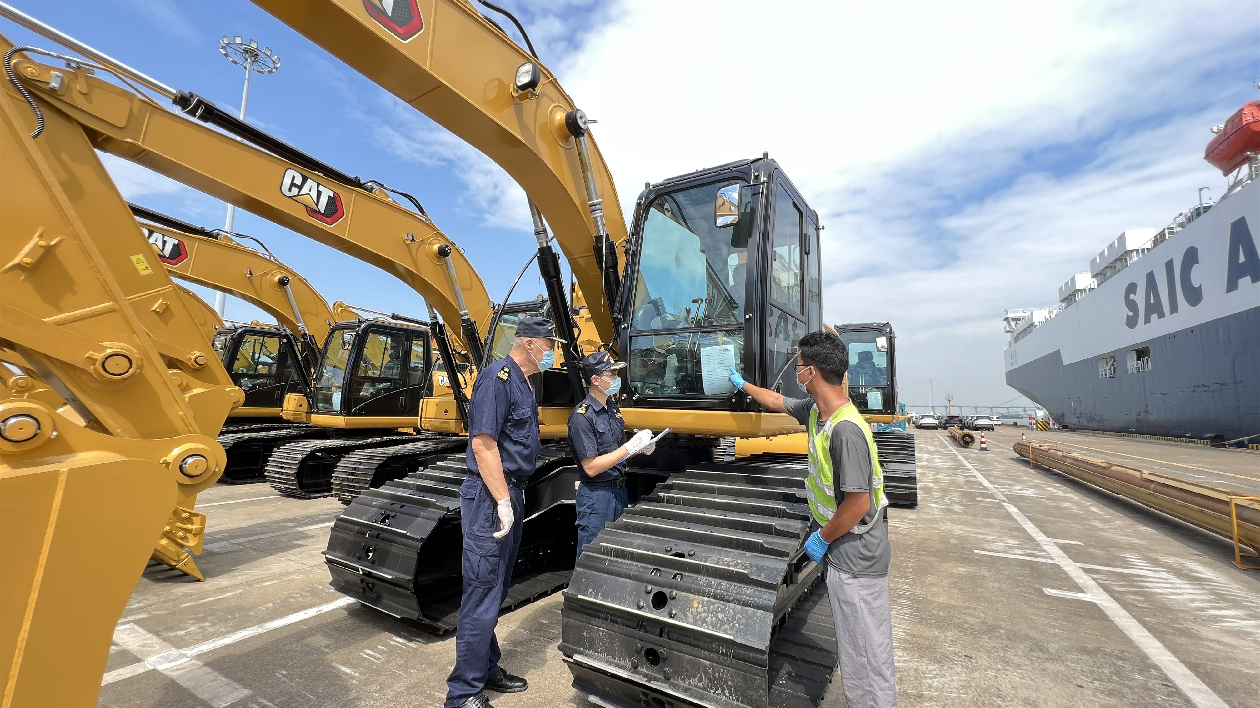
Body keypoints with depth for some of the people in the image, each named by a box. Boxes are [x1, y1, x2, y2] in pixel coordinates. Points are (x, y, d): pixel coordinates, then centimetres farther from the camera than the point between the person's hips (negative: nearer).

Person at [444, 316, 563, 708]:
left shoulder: (523, 382, 13)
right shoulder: (498, 377, -17)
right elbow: (483, 444, -23)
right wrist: (503, 502, -21)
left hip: (510, 494, 10)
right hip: (490, 498, -10)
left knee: (496, 591, 19)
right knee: (482, 594, -1)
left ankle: (487, 668, 34)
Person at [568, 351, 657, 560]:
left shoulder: (613, 407, 7)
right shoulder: (582, 416, -18)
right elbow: (591, 468, -21)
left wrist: (640, 448, 0)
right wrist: (630, 447, -22)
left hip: (619, 491, 8)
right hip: (596, 496, -8)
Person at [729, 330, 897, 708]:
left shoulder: (845, 429, -28)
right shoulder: (815, 410, 0)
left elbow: (857, 503, -26)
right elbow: (778, 402, 21)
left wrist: (822, 539, -12)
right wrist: (743, 384, 33)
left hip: (856, 557, -9)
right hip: (844, 551, 9)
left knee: (865, 650, 6)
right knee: (855, 642, 22)